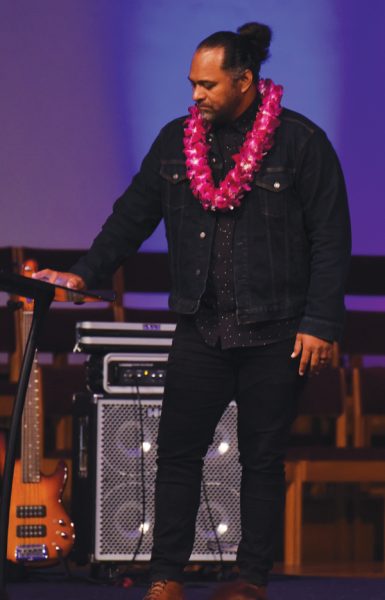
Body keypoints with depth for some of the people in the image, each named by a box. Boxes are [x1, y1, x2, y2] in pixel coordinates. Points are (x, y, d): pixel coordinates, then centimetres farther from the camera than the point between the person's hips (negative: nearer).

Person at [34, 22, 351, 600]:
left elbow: (330, 241, -5)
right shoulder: (177, 140, 6)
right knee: (178, 453, 1)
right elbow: (134, 214, 12)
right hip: (201, 329, 3)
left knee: (263, 459, 4)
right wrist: (85, 272, 1)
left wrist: (320, 324, -10)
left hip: (274, 334, -3)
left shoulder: (301, 142, -6)